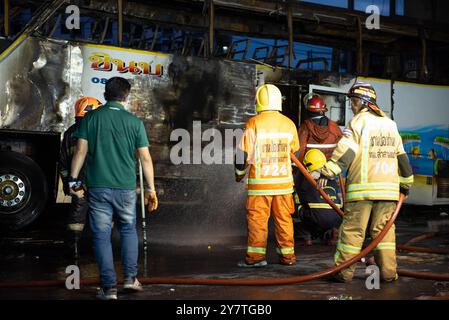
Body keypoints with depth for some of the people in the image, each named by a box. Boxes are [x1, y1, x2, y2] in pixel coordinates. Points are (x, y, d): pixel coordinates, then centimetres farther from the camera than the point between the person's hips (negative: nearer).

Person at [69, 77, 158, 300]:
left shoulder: (91, 118, 0)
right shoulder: (134, 122, 0)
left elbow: (81, 151, -2)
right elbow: (146, 158, 1)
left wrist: (73, 178, 9)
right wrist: (151, 189, 8)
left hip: (98, 187, 0)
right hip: (125, 188, 1)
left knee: (102, 235, 5)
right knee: (128, 230, 20)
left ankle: (109, 287, 5)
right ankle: (130, 277, 16)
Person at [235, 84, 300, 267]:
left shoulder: (254, 123, -9)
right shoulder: (289, 124, 5)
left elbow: (244, 152, -6)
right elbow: (295, 152, 16)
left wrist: (239, 173, 11)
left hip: (259, 181, -4)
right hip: (284, 180, 4)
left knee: (257, 218, 2)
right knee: (284, 218, 11)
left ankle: (256, 256, 1)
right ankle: (287, 255, 16)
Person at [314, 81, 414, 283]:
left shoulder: (359, 121, -3)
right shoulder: (390, 124, 17)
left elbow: (346, 149, -15)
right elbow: (401, 155, 22)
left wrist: (327, 172, -19)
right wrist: (406, 183, 31)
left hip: (362, 187, -5)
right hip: (388, 187, 5)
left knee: (352, 229, 0)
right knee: (384, 229, 11)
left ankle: (344, 271, 3)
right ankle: (388, 271, 9)